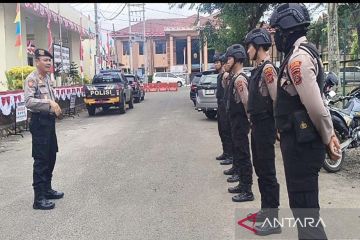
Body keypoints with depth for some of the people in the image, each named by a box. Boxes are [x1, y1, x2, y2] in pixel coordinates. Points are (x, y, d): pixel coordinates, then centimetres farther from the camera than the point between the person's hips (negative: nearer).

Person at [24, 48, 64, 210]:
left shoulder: (47, 77, 14)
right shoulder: (32, 79, -14)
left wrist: (56, 107, 9)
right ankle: (39, 199, -2)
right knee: (41, 160, -7)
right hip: (39, 121, -9)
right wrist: (49, 103, -32)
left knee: (51, 157, 16)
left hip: (50, 120, 9)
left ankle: (47, 189, 31)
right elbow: (29, 101, -26)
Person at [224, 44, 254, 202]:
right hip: (235, 121, 10)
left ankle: (247, 191, 3)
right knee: (238, 153, 17)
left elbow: (246, 102, -22)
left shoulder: (240, 79, -19)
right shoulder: (235, 77, 12)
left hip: (240, 122, -10)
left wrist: (250, 120, -18)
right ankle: (243, 184, 29)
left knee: (243, 155, -4)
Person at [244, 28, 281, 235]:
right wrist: (254, 122, 14)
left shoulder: (268, 68, -16)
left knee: (268, 172, -5)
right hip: (258, 125, 10)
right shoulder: (258, 68, 13)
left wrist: (279, 126, -18)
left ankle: (273, 220, 3)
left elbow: (277, 99, -21)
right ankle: (266, 210, 31)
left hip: (265, 126, -10)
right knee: (260, 168, 17)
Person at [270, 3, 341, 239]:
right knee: (304, 202, 21)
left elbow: (315, 106, -22)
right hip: (302, 139, 10)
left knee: (304, 207, -3)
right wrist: (330, 134, 11)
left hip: (301, 143, -10)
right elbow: (316, 102, 14)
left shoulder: (298, 58, -18)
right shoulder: (304, 52, 15)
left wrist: (328, 138, -10)